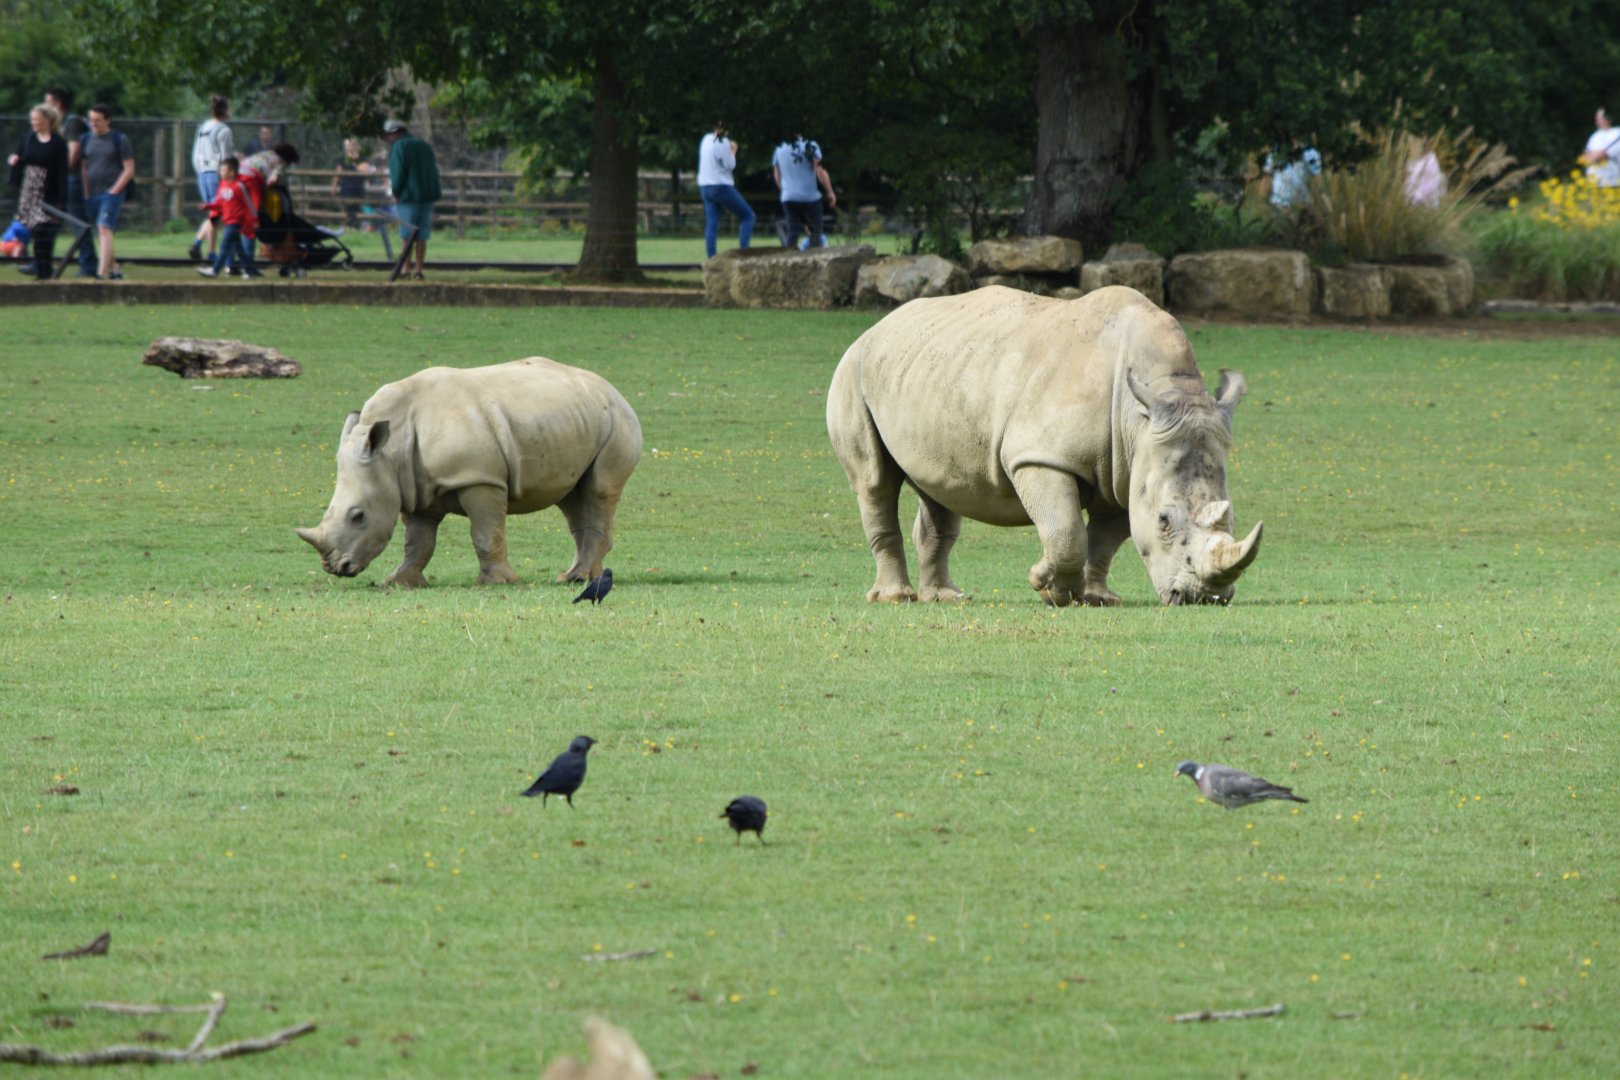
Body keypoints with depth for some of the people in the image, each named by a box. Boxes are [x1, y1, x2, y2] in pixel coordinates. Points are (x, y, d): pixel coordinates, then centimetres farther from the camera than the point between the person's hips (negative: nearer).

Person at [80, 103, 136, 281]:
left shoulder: (120, 140, -1)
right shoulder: (87, 140, 12)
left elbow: (129, 170, -3)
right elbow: (83, 168, 17)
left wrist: (114, 191, -11)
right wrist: (86, 194, 6)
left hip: (112, 194, -6)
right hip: (92, 196, 6)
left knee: (104, 229, -19)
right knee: (99, 234, 10)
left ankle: (102, 273, -26)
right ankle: (114, 270, 24)